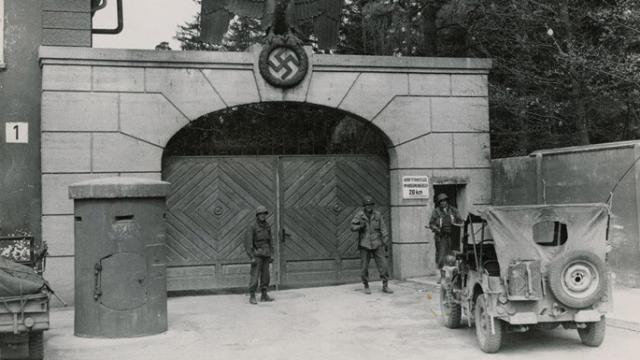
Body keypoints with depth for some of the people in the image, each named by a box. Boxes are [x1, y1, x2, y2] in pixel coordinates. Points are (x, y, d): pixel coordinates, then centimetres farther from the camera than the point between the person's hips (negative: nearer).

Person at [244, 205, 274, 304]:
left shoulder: (267, 226, 9)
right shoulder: (252, 227, -10)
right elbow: (248, 243, -13)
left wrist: (271, 254, 12)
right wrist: (252, 257, -18)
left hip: (266, 255, 6)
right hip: (257, 254, -6)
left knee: (265, 275, 7)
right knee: (255, 275, -7)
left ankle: (264, 295, 14)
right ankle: (252, 297, -3)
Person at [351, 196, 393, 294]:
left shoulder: (377, 215, 2)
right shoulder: (359, 215, -1)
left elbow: (383, 229, 5)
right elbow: (353, 227, -4)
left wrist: (386, 242, 2)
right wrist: (360, 226, -25)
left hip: (377, 244, 1)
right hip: (364, 245, -1)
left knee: (383, 265, -4)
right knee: (364, 268, 3)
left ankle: (385, 286, 6)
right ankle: (366, 287, 19)